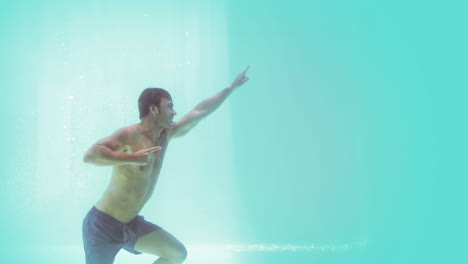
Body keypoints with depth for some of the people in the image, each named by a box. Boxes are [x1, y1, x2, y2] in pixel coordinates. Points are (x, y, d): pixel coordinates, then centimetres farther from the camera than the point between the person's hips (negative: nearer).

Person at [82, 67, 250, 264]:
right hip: (103, 225, -8)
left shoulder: (166, 135, 6)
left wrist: (232, 87, 19)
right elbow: (90, 155, -30)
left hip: (131, 224, 8)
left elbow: (199, 112, 14)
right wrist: (131, 158, -38)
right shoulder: (129, 135, -18)